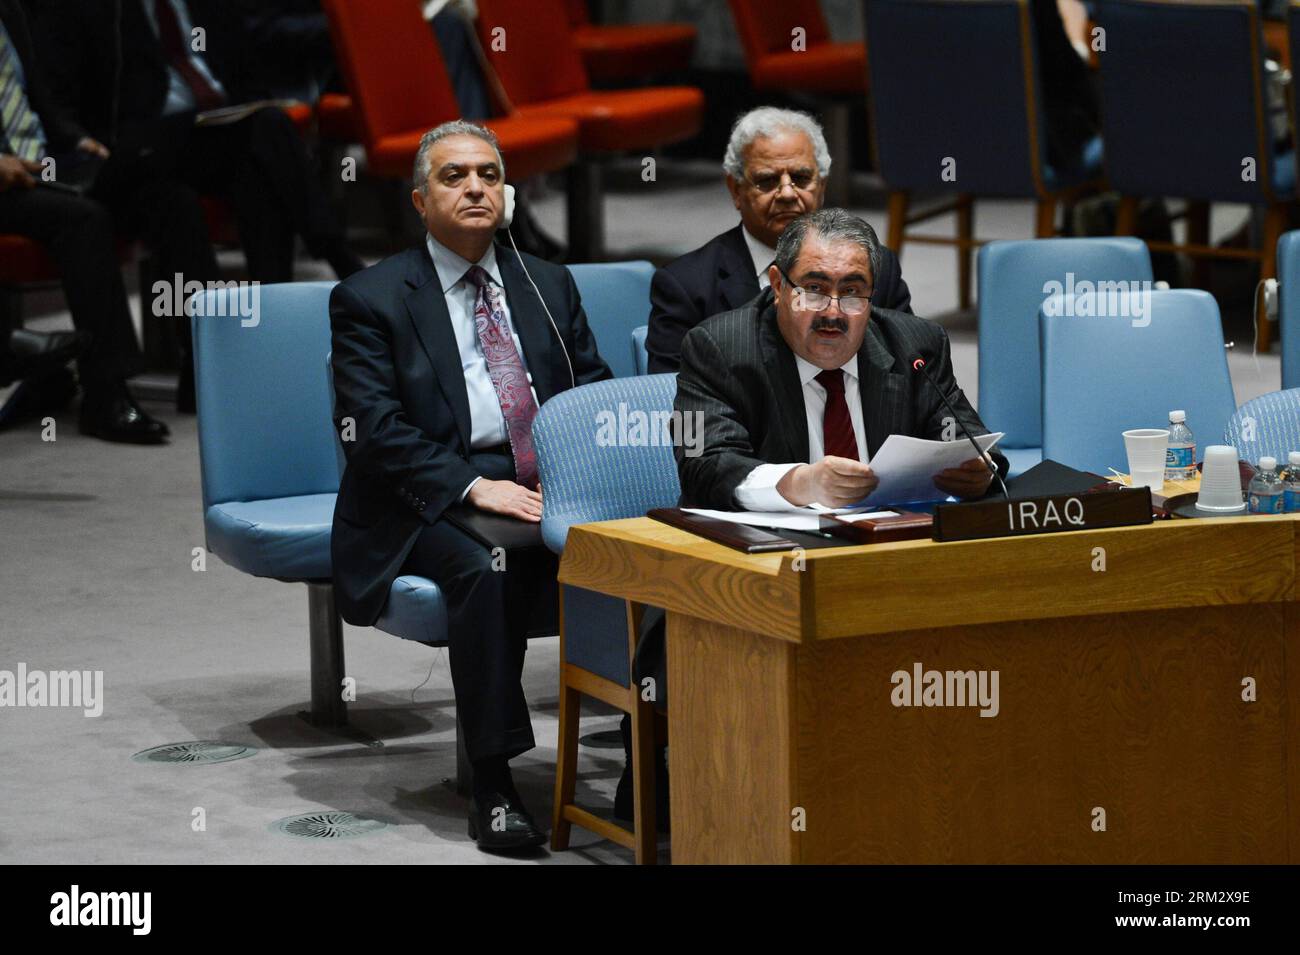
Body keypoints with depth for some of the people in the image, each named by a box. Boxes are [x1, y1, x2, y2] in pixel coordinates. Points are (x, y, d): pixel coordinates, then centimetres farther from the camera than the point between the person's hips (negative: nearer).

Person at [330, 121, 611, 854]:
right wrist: (474, 487, -19)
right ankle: (494, 787, -29)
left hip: (550, 485, 4)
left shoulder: (549, 286, 18)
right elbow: (375, 428, -7)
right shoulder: (370, 299, 3)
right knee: (486, 568, -37)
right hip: (434, 504, -3)